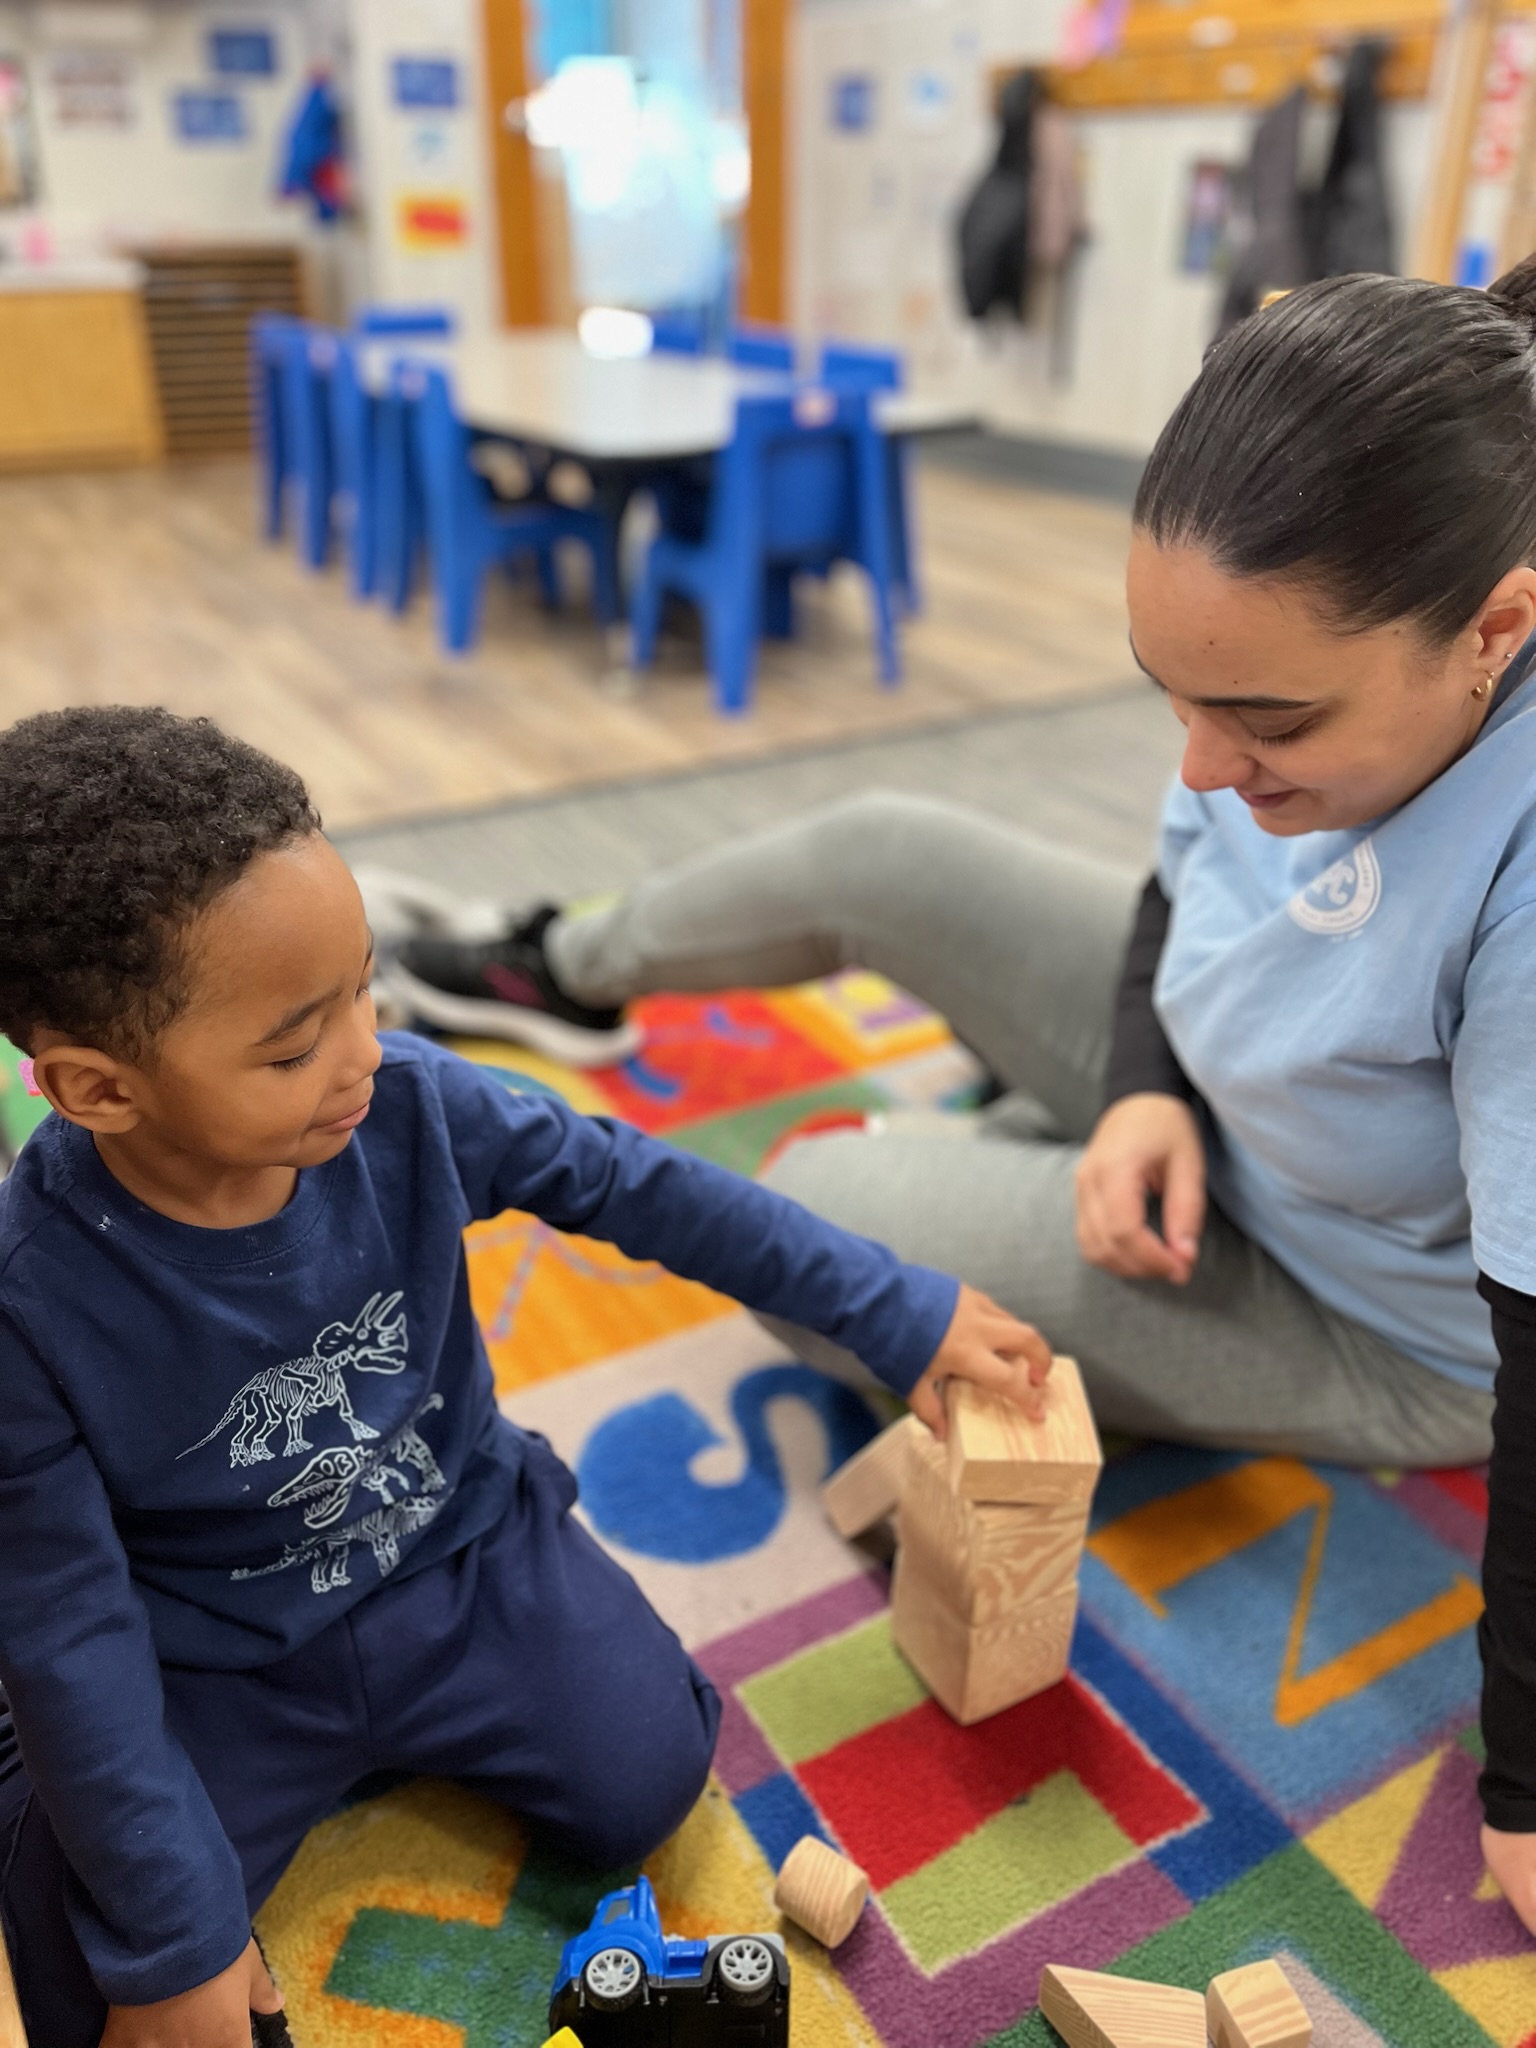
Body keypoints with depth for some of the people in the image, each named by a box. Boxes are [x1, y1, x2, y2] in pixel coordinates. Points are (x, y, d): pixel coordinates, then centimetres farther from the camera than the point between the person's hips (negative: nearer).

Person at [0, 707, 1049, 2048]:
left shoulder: (409, 1107, -22)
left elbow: (643, 1188, -13)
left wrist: (903, 1317, -9)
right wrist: (172, 1938, -15)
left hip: (464, 1551, 3)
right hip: (215, 1660, -2)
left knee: (646, 1785, -6)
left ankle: (417, 1719, 22)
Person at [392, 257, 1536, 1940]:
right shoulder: (1318, 665, -21)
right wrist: (1146, 1089, -20)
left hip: (1380, 1328, -5)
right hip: (1208, 1087, 6)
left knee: (803, 1210, -10)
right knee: (879, 860, 4)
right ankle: (562, 970, 32)